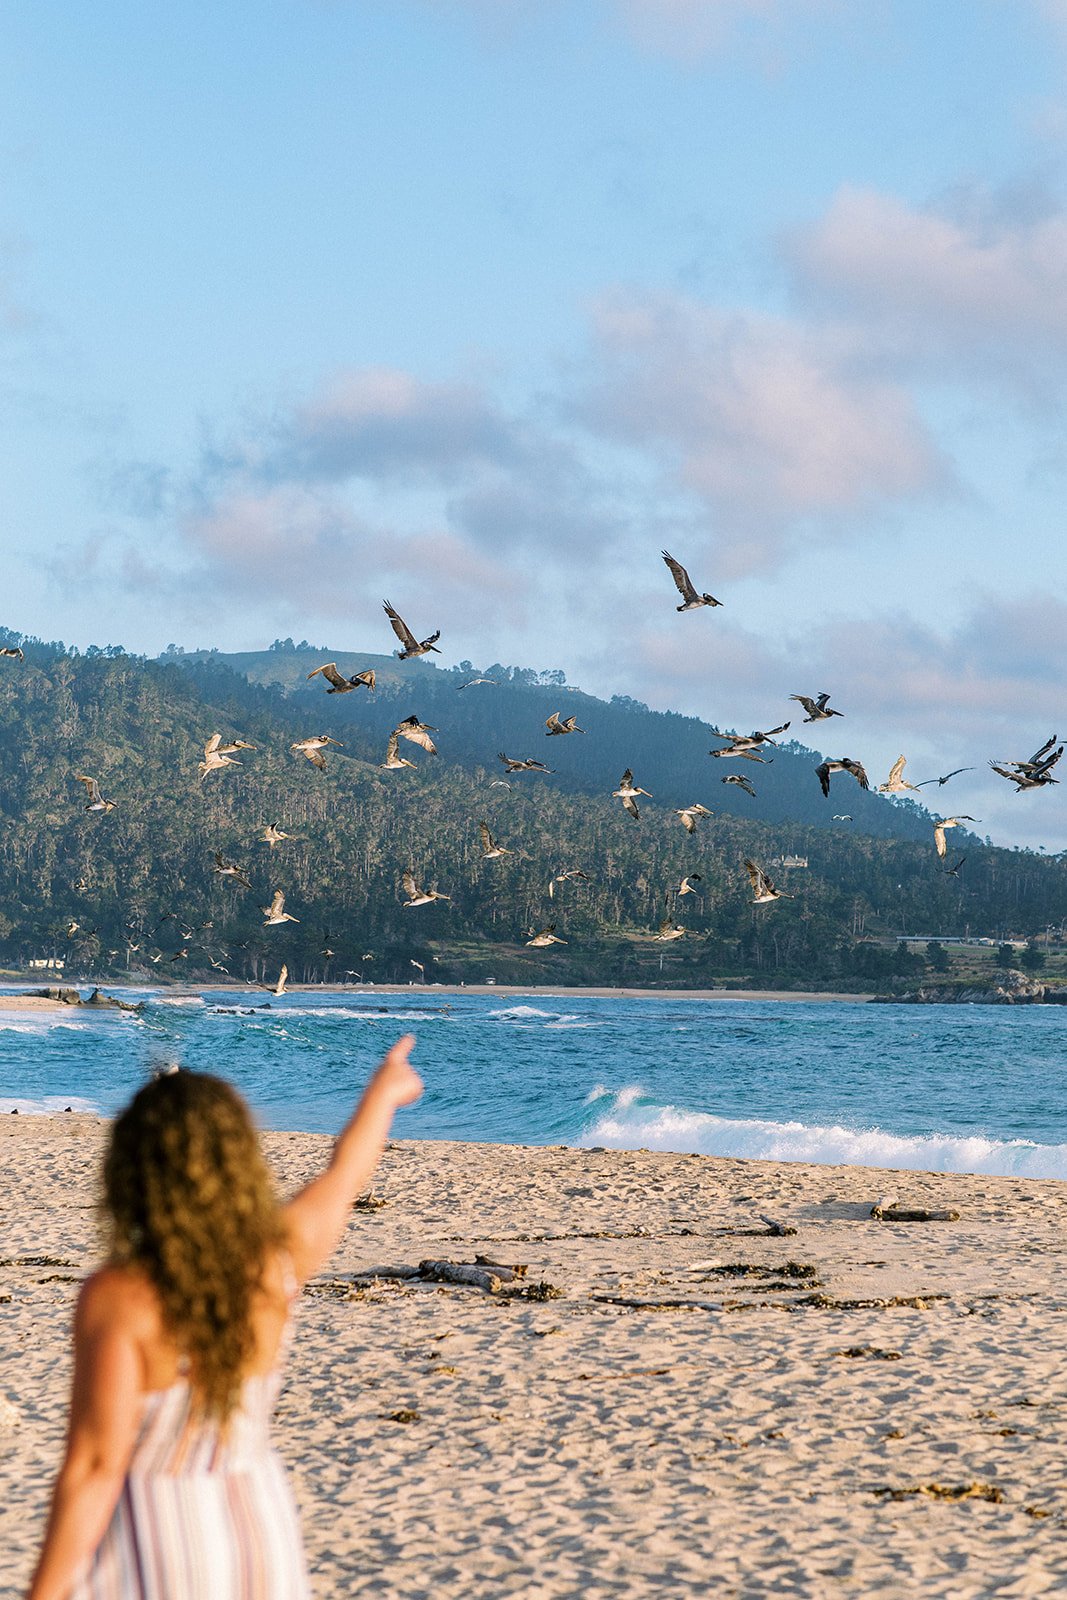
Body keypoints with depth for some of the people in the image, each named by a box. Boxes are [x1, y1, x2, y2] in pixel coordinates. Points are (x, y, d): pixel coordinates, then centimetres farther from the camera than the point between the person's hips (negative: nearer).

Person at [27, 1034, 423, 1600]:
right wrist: (381, 1092, 36)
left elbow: (95, 1467, -22)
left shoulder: (117, 1298, -21)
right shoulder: (278, 1256, -5)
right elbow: (342, 1181, 16)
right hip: (260, 1526, 6)